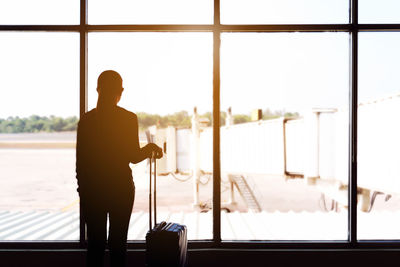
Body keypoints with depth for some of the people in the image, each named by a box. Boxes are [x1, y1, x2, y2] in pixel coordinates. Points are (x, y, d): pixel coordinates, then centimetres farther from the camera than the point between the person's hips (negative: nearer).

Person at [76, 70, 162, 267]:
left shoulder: (86, 120, -2)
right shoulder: (129, 118, -8)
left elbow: (80, 160, -1)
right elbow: (134, 156, -7)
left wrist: (82, 189, 9)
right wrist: (151, 148, 12)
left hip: (92, 189, 2)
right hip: (121, 187, -1)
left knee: (95, 244, 10)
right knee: (118, 243, 9)